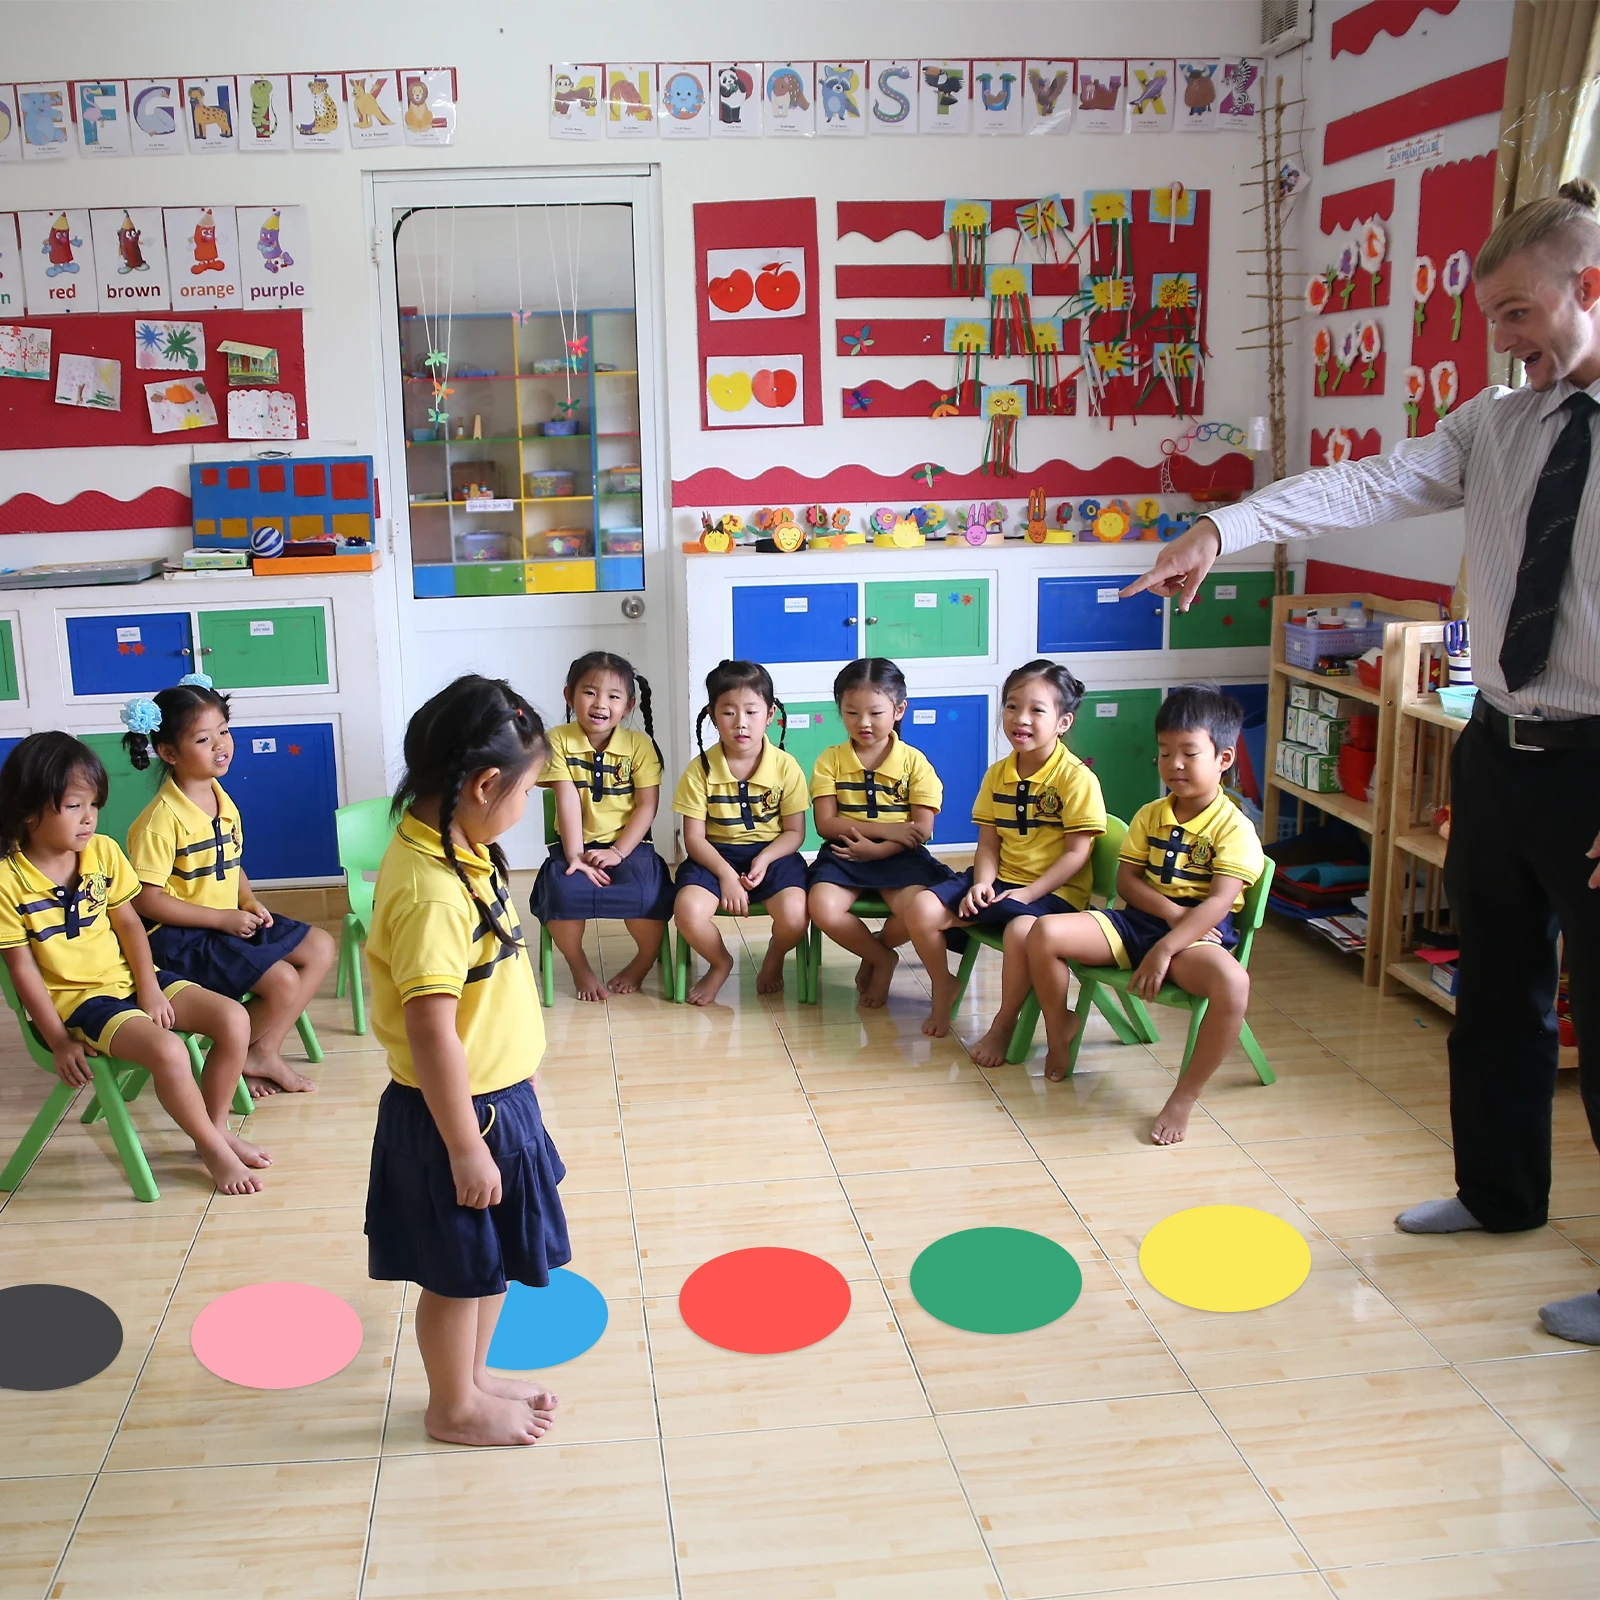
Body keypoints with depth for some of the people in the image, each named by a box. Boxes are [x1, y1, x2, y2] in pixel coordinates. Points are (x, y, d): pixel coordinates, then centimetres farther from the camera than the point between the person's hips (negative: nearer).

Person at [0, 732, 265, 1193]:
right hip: (74, 1000, -6)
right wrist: (59, 1041, -13)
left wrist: (150, 989, -6)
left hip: (127, 979, 6)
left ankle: (216, 1127, 10)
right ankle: (214, 1149, -5)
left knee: (234, 1019, -9)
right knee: (168, 1052, -29)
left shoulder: (102, 850, 1)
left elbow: (129, 923, 6)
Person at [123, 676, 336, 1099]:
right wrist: (222, 918, -19)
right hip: (180, 936, -9)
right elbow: (147, 899, -21)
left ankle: (264, 1053, 4)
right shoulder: (162, 819, -21)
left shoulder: (223, 801, 6)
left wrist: (249, 902, -1)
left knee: (322, 947, 4)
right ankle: (241, 1060, 7)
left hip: (230, 920, 9)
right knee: (283, 981, -21)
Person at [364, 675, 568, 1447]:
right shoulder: (430, 891, -30)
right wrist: (465, 1147, -22)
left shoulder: (452, 850, 0)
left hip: (496, 1095, 9)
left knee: (495, 1257, 24)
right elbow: (430, 1033, -29)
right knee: (460, 1270, 12)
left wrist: (516, 1072, 22)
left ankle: (470, 1376, 44)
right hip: (458, 1112, -9)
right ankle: (454, 1407, 33)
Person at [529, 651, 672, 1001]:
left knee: (644, 895, -29)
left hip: (629, 845, 0)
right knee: (561, 891, -30)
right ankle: (579, 966, 1)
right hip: (576, 845, 1)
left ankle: (645, 961, 6)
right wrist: (574, 855, -18)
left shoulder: (639, 745, -2)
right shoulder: (559, 741, -4)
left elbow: (647, 806, -4)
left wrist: (618, 852, -14)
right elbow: (567, 800, -11)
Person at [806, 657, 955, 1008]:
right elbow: (826, 824, -5)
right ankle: (884, 959, -1)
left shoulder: (914, 762, 2)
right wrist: (886, 829, -15)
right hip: (843, 854, 1)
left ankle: (873, 957, 7)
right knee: (822, 909, -30)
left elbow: (922, 830, -4)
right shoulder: (830, 760, 4)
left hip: (898, 857, 0)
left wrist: (875, 848, -18)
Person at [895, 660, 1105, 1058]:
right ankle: (943, 987, 13)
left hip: (1053, 891, -6)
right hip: (1000, 879, 6)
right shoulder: (997, 775, 7)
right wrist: (982, 884, -12)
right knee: (921, 909, -14)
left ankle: (1003, 1025, -15)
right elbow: (988, 844, 7)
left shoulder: (1077, 779, -11)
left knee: (1022, 929, -39)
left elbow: (1076, 854, -12)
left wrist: (1027, 893, -19)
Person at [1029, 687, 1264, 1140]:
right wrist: (1172, 912, -14)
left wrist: (1164, 949, -27)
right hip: (1136, 921, 5)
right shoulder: (1150, 815, 11)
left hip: (1197, 935, -5)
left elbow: (1219, 902, -17)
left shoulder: (1234, 827, -6)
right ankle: (1059, 1029, 11)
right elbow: (1126, 880, 5)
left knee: (1233, 983, -40)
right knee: (1045, 933, -16)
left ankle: (1184, 1096, -23)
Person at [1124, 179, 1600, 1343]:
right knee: (1495, 993, 20)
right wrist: (1224, 528, -23)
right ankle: (1501, 1192, 40)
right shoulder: (1495, 424, 6)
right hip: (1499, 751, 6)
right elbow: (1367, 487, -7)